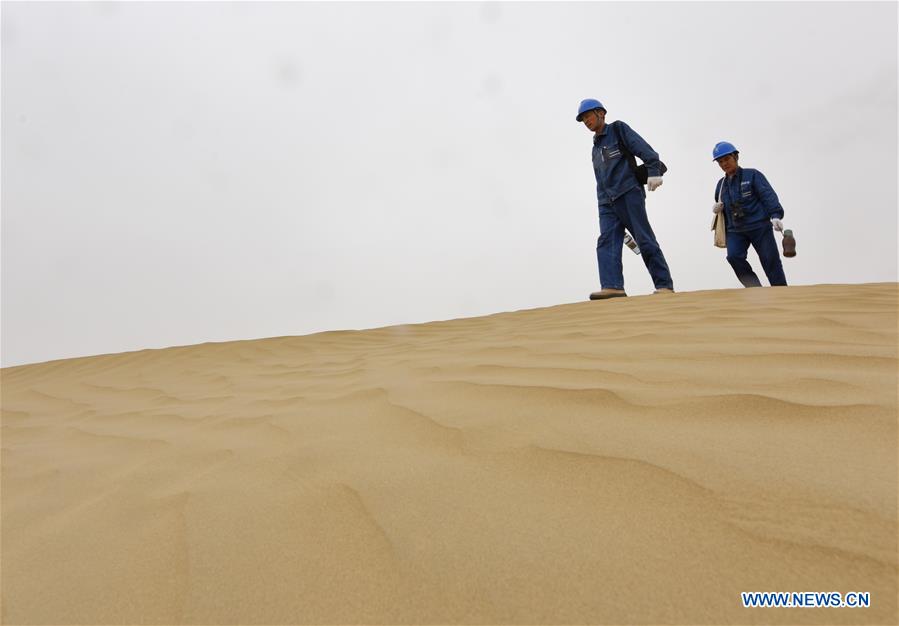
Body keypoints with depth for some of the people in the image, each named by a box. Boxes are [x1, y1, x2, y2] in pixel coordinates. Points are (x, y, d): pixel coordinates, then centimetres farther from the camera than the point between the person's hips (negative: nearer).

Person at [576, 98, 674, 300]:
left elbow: (643, 148, -5)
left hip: (629, 193, -6)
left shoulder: (618, 129, 9)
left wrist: (653, 171, -19)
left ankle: (664, 285, -4)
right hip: (607, 202, 6)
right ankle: (613, 286, -27)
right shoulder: (596, 147, 27)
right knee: (606, 242, -15)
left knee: (645, 240, -8)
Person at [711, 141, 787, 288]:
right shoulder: (721, 184, 15)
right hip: (735, 230, 4)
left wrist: (775, 215, -25)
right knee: (734, 256, -19)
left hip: (760, 226, -3)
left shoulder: (752, 175, 0)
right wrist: (717, 209, 3)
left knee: (770, 261, -1)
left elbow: (768, 195, -10)